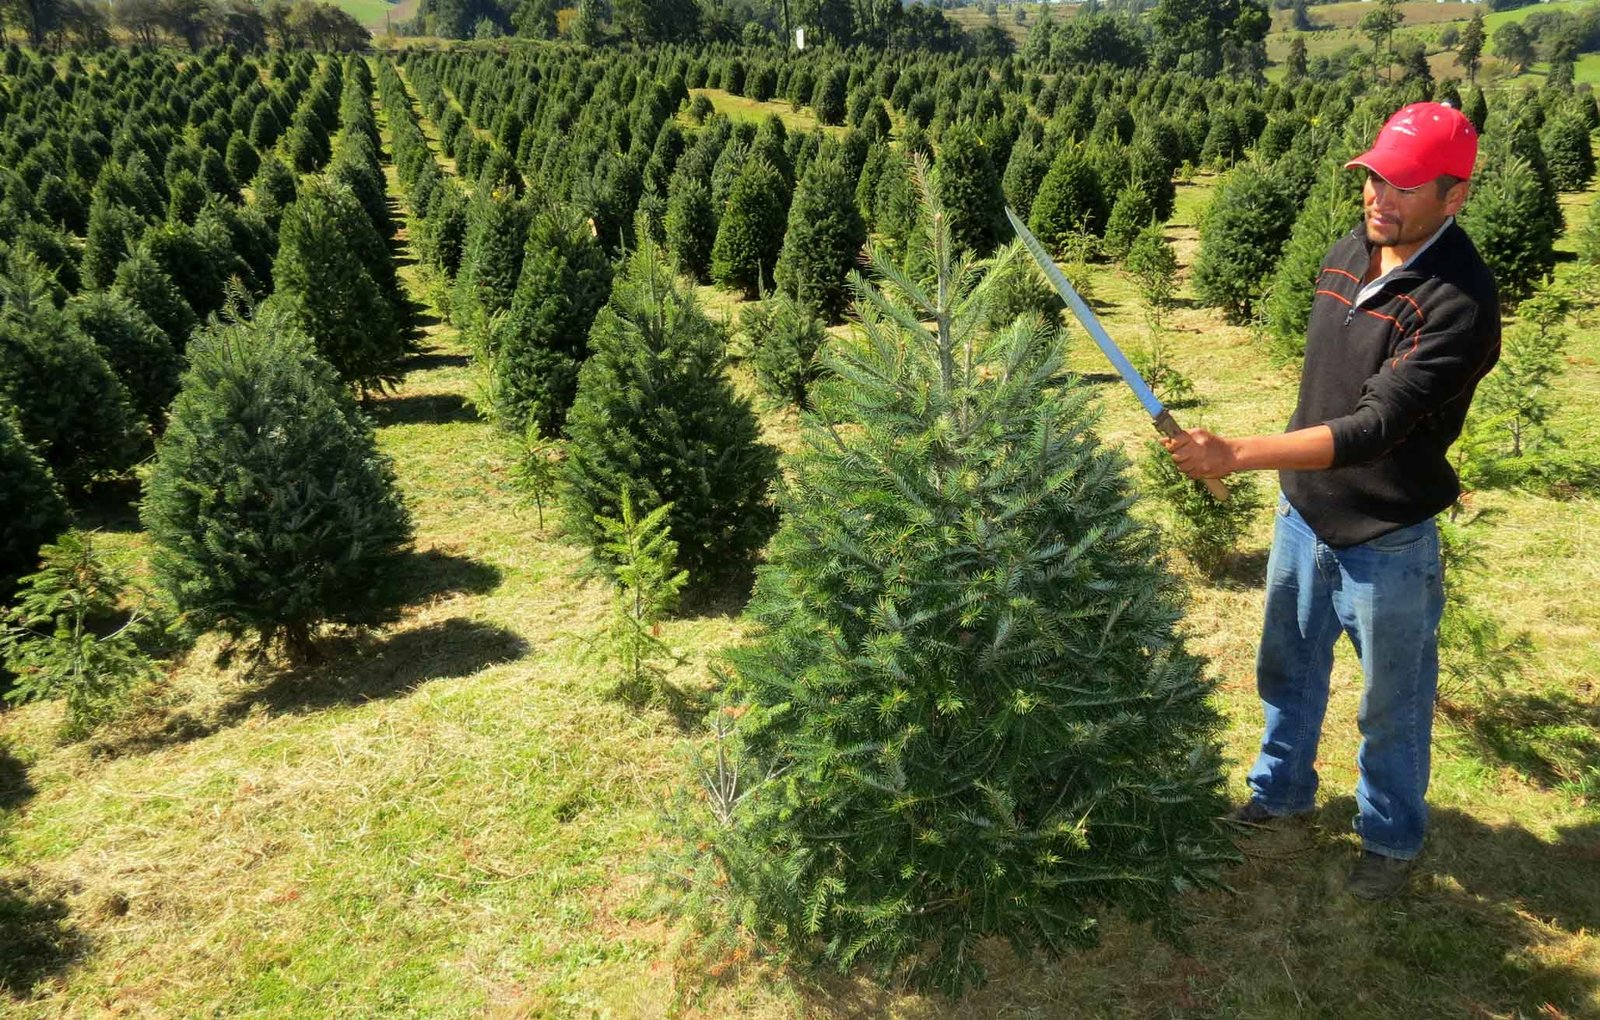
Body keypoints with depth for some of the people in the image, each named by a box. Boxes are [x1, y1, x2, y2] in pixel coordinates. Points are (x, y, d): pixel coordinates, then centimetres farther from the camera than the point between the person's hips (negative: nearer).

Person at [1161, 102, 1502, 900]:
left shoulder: (1458, 302, -26)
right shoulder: (1348, 252, -2)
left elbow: (1375, 428, -33)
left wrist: (1236, 455, -40)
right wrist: (1290, 477, 14)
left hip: (1386, 539, -6)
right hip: (1303, 510, 7)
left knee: (1392, 705, 14)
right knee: (1288, 668, 23)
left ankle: (1390, 838, 38)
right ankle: (1281, 790, 47)